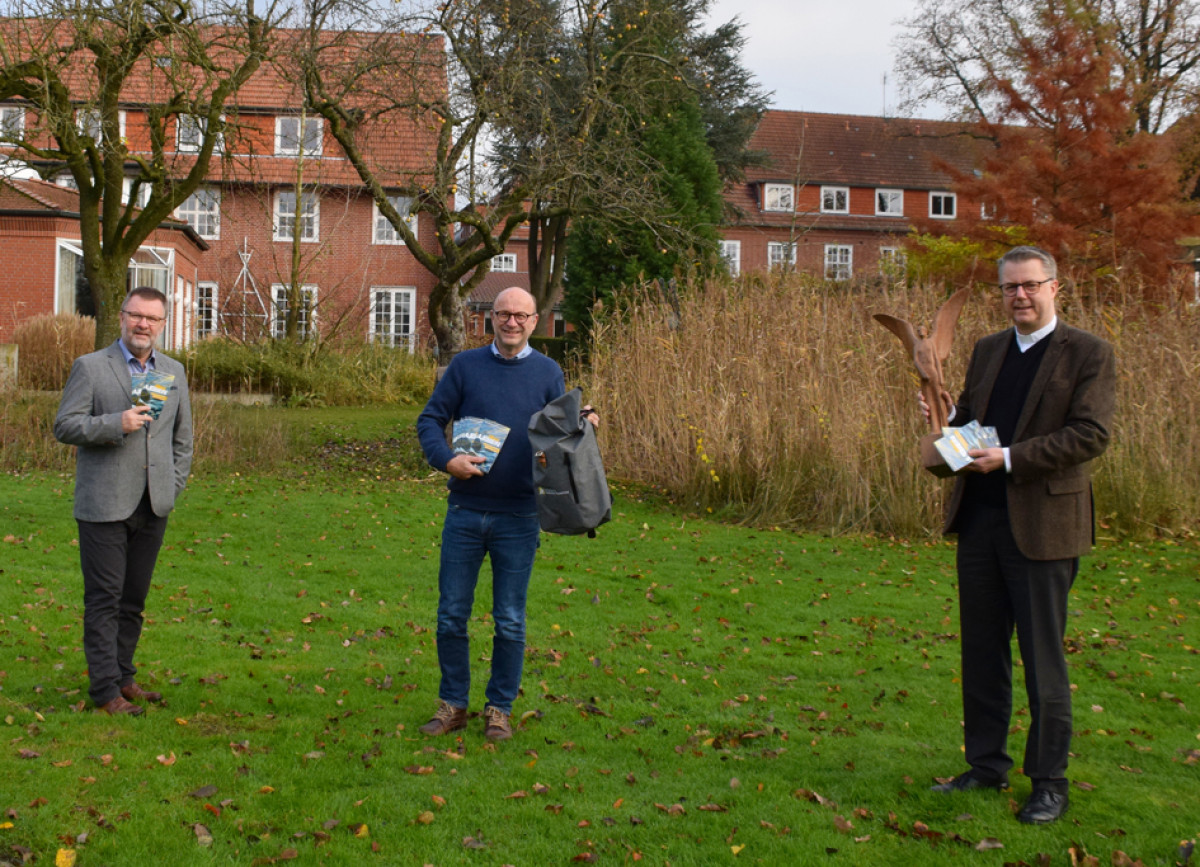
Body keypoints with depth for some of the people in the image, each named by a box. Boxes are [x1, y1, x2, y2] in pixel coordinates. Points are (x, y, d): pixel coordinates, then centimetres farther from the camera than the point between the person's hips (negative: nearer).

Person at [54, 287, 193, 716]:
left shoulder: (174, 372, 13)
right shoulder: (90, 367, -1)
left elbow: (182, 436, 20)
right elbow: (64, 426, -7)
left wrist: (173, 485, 10)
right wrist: (116, 423, -20)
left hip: (153, 506, 5)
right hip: (104, 506, -4)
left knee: (134, 600, 11)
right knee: (104, 600, -3)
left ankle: (123, 677, 22)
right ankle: (105, 689, 1)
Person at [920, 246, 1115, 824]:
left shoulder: (1088, 354, -5)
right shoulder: (987, 350, 14)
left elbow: (1091, 435, -14)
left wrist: (1009, 458, -20)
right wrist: (949, 419, -2)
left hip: (1042, 526, -6)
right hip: (980, 518, 6)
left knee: (1042, 658, 1)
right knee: (981, 652, 13)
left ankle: (1049, 783, 14)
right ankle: (987, 765, 27)